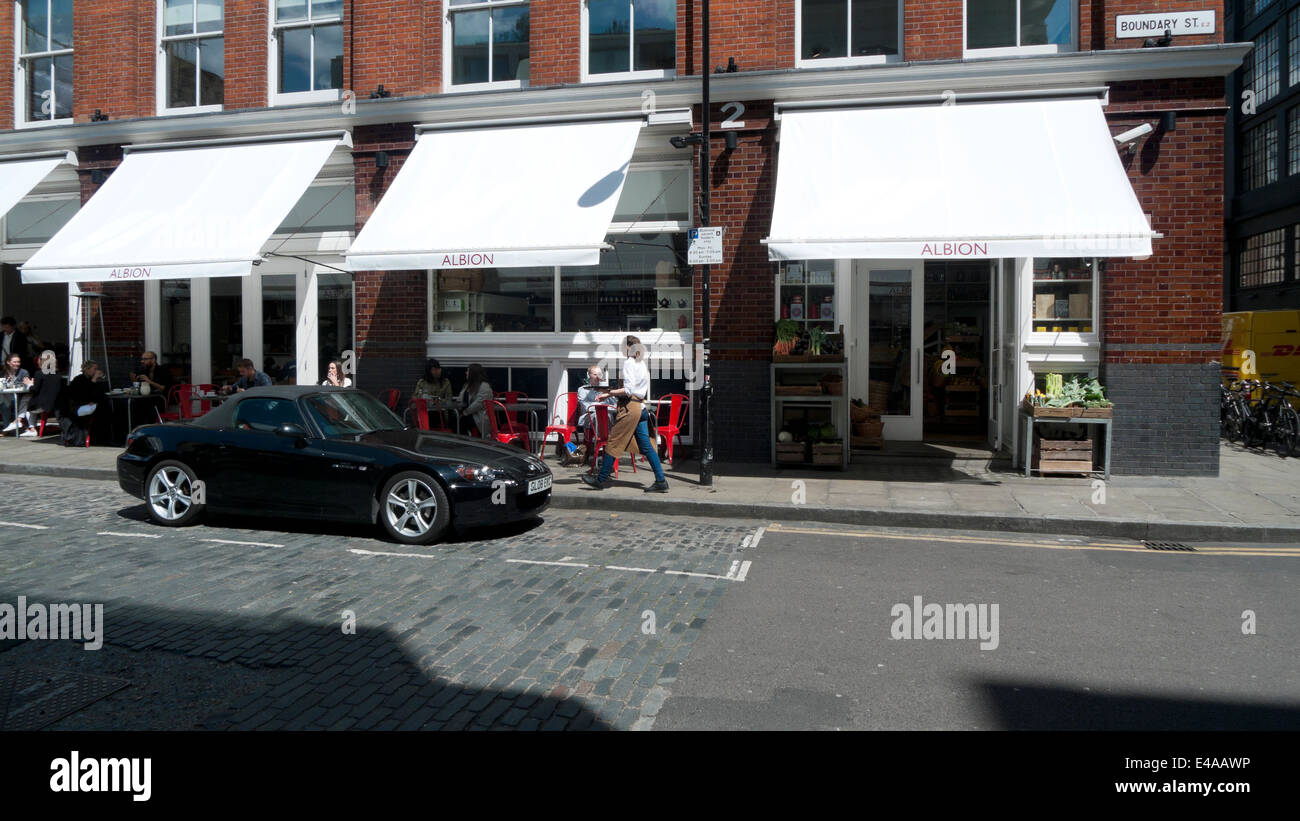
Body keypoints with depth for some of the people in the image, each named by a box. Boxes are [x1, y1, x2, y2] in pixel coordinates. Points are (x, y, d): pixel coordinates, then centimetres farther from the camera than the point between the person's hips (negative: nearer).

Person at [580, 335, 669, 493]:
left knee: (613, 443, 0)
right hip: (641, 407, 9)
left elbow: (629, 390, -17)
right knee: (646, 446, 6)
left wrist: (608, 393, -14)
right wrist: (613, 393, 23)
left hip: (630, 407, -9)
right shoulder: (642, 364, 18)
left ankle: (602, 480, 6)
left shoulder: (628, 363, -9)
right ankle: (661, 481, 1)